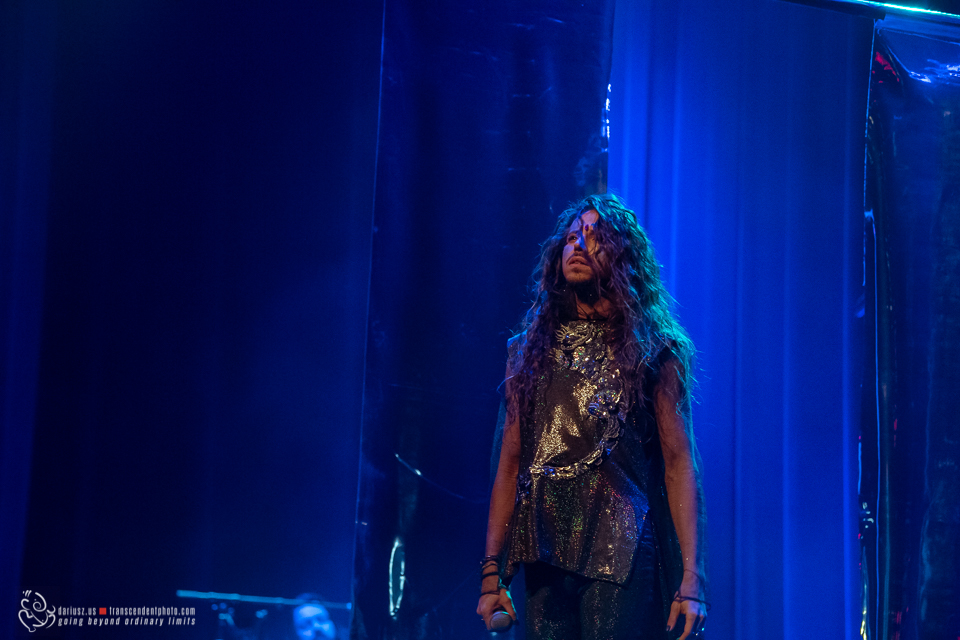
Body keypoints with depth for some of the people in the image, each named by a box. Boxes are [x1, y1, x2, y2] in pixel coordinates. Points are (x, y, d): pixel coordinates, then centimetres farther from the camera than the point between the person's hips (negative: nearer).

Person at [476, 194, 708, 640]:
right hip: (544, 560, 3)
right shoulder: (529, 351, 16)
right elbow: (510, 467, 14)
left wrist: (692, 579, -9)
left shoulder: (653, 351, 6)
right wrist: (492, 572, 7)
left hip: (620, 557, -3)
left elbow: (679, 464, 0)